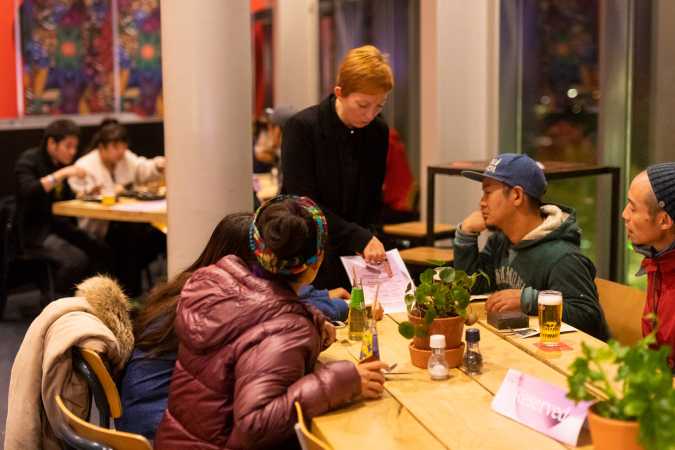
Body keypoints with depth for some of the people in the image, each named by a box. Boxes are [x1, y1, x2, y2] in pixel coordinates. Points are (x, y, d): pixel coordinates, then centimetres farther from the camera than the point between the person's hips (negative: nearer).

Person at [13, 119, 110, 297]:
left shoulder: (61, 164, 13)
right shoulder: (29, 160, -7)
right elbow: (28, 191, -26)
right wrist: (62, 174, -29)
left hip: (60, 225, 7)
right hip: (35, 230, -7)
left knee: (103, 252, -13)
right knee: (77, 259, -29)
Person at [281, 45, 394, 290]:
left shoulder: (378, 132, 0)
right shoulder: (301, 127, -14)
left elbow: (373, 201, 9)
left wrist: (368, 239, -9)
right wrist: (360, 239, -23)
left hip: (351, 260, 4)